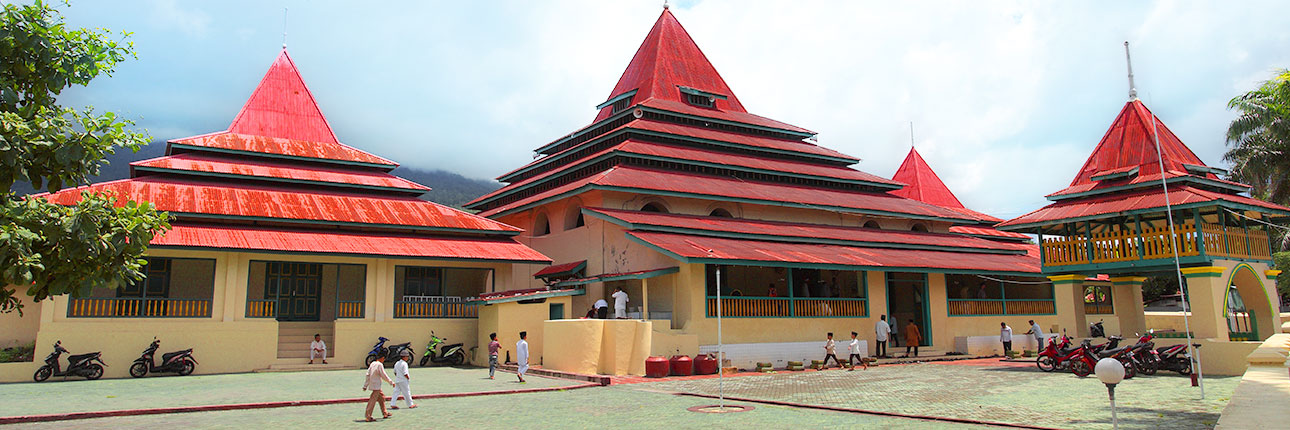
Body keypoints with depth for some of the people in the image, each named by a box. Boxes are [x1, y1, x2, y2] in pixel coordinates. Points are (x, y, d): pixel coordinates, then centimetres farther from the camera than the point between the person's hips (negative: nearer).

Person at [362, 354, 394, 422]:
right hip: (376, 386, -9)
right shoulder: (380, 365, -15)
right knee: (373, 401, -7)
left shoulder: (373, 363, 9)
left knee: (381, 397, 18)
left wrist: (365, 385, 15)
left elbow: (368, 374, 11)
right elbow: (383, 375, -15)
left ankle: (385, 413, 26)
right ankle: (368, 417, -6)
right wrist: (391, 382, -5)